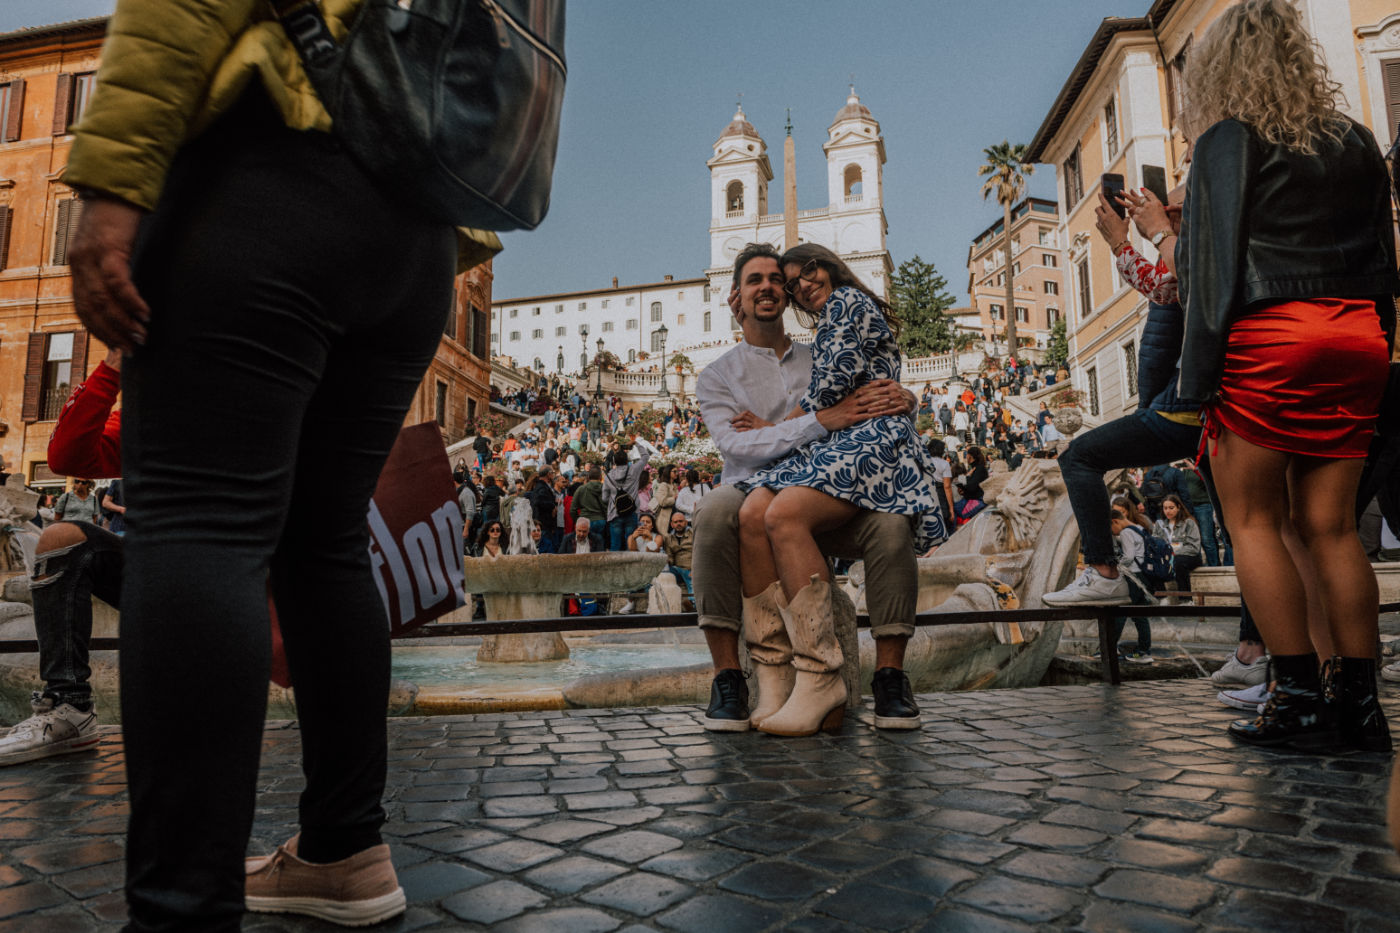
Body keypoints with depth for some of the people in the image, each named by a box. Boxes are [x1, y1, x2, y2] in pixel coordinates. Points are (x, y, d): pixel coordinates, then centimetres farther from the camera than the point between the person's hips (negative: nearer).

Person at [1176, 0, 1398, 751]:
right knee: (1331, 526, 8)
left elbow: (1216, 262, -10)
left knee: (1252, 520, 1)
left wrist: (1198, 376, -11)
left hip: (1267, 333, -6)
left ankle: (1299, 698, -1)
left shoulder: (1229, 138, -1)